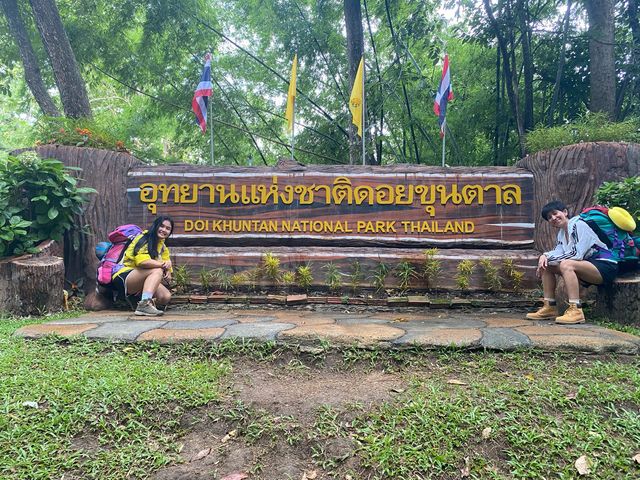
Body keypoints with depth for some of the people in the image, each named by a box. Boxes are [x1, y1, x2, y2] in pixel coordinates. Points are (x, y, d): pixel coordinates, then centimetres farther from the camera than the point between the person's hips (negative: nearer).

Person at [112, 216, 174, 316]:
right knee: (157, 271, -33)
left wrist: (167, 273, -10)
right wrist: (162, 264, -19)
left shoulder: (163, 248, 16)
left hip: (143, 282, 7)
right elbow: (142, 261, -27)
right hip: (125, 277, -7)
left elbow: (167, 269, 13)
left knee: (166, 297, -17)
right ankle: (144, 304, -45)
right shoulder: (144, 239, -9)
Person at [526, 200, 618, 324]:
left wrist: (549, 258, -19)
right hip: (588, 265, 9)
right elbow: (558, 252, 0)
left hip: (605, 267, -9)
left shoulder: (578, 224, -12)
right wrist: (544, 256, -21)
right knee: (546, 265, 2)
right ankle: (550, 307, 0)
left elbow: (577, 254, -22)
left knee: (566, 265, -33)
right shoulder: (562, 233, 15)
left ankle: (575, 311, -36)